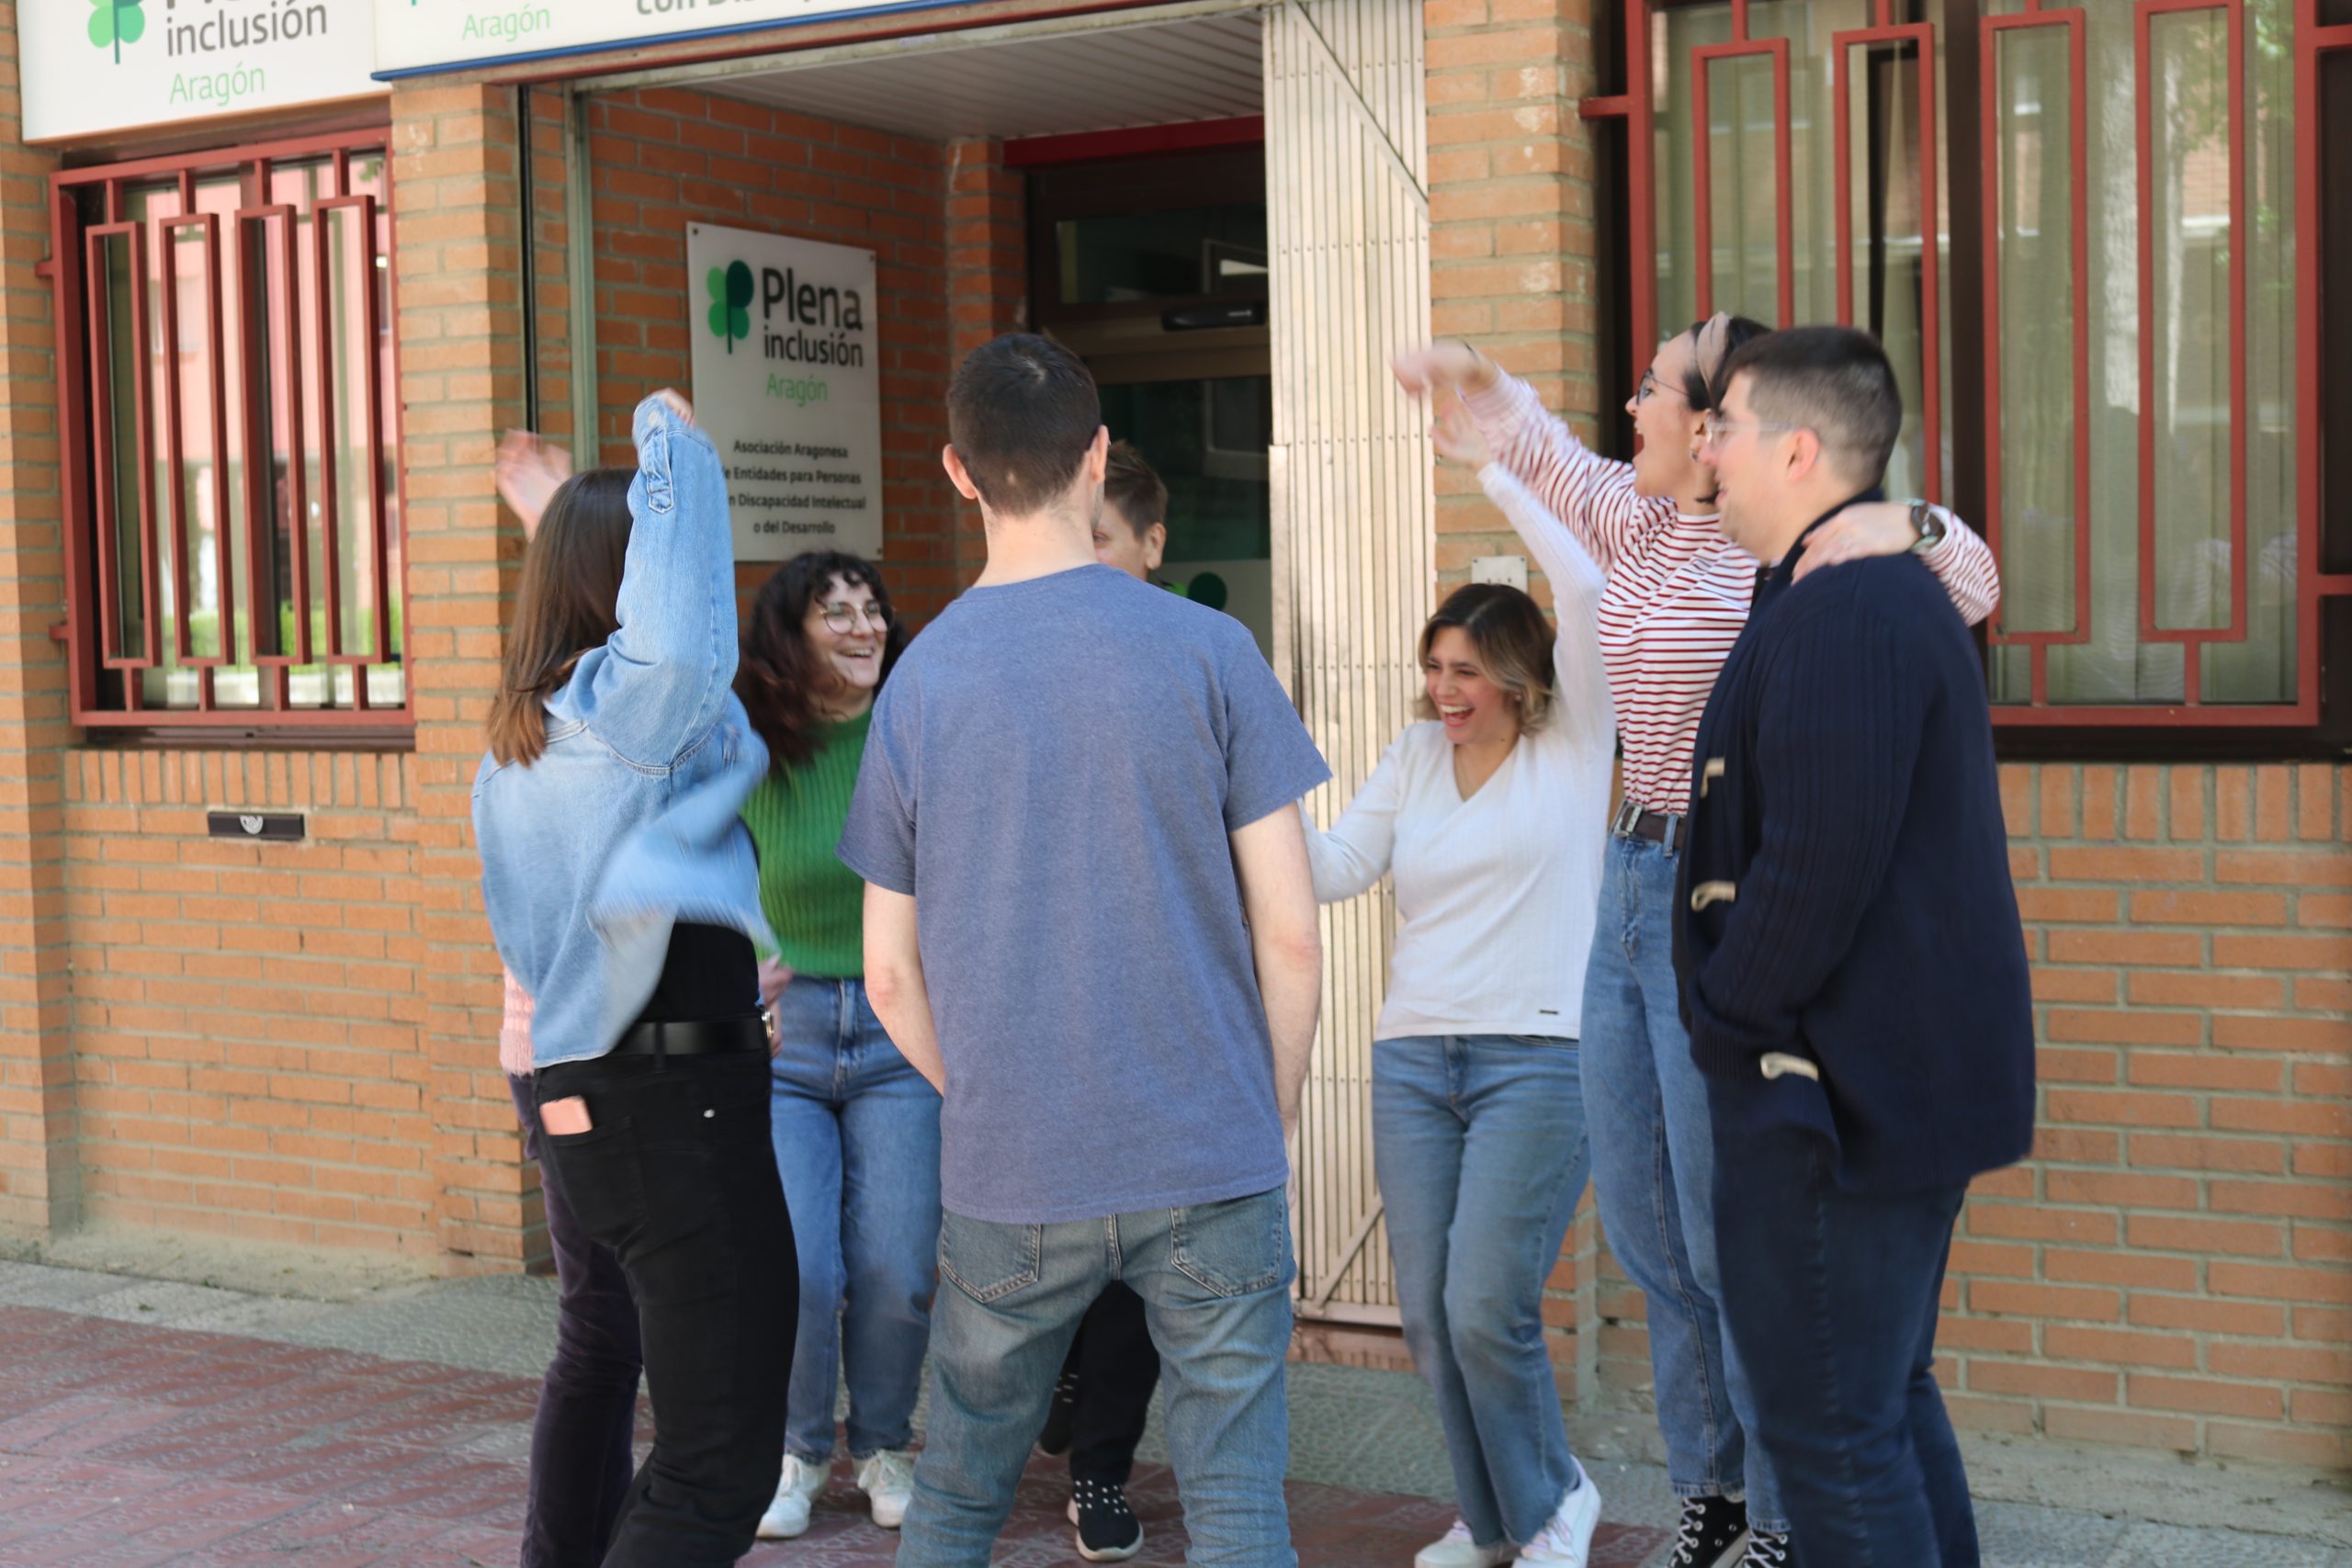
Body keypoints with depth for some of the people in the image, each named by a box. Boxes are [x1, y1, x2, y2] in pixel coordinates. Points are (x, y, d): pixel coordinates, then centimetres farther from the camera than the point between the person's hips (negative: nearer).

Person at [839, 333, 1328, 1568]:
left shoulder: (918, 681, 1)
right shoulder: (1206, 650, -5)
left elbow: (891, 976, 5)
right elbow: (1289, 934, -6)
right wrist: (1274, 1113, 8)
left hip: (1008, 1184, 2)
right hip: (1210, 1165, -2)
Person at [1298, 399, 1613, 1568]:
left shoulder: (1572, 746, 1)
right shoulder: (1416, 757, 13)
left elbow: (1585, 592, -12)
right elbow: (1338, 866, 4)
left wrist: (1493, 472, -6)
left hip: (1537, 1057, -5)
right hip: (1413, 1057, 5)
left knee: (1486, 1308, -12)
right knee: (1429, 1316, 4)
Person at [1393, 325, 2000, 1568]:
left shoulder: (1787, 552, -11)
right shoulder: (1637, 522, 11)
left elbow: (1971, 587, -17)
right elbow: (1541, 454, 28)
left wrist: (1913, 527, -35)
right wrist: (1474, 379, 14)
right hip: (1629, 894, 9)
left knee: (1730, 1242, -3)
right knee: (1642, 1228, 15)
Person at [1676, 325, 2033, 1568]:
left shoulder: (1838, 616, -20)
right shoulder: (1898, 592, 14)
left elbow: (1816, 865, -25)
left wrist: (1723, 1021, -12)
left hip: (1833, 1095, -11)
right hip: (1912, 1081, 11)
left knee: (1830, 1430, -2)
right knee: (1888, 1402, 20)